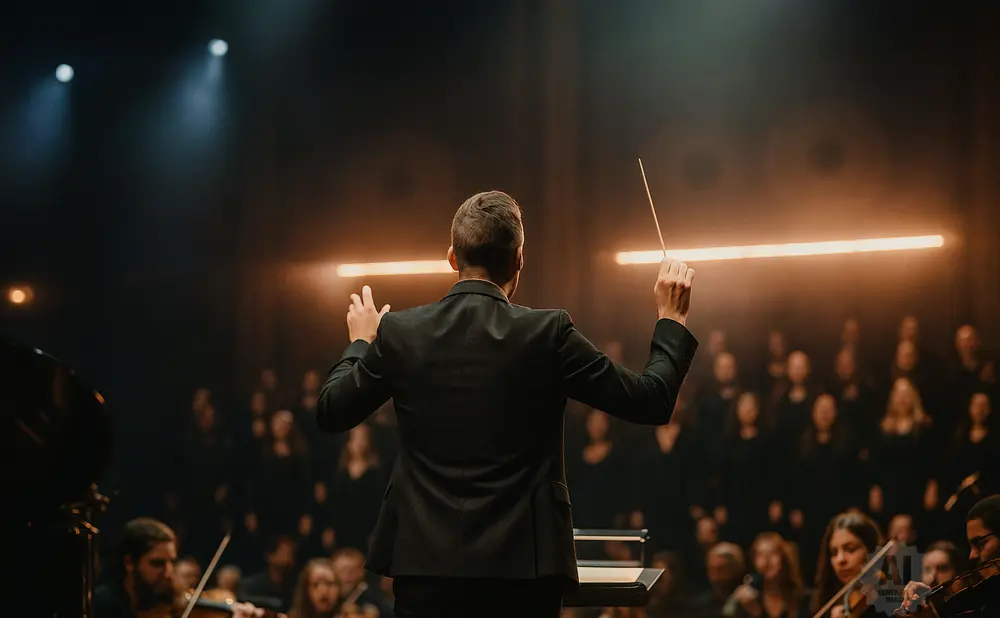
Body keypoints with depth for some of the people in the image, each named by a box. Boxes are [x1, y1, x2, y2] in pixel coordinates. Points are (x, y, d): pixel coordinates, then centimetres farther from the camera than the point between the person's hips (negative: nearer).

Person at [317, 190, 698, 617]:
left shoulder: (400, 332, -2)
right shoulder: (547, 334, -8)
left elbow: (330, 413, 11)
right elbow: (651, 402, -2)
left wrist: (361, 342, 28)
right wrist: (671, 319, 12)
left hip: (425, 559, 2)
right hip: (522, 565, -2)